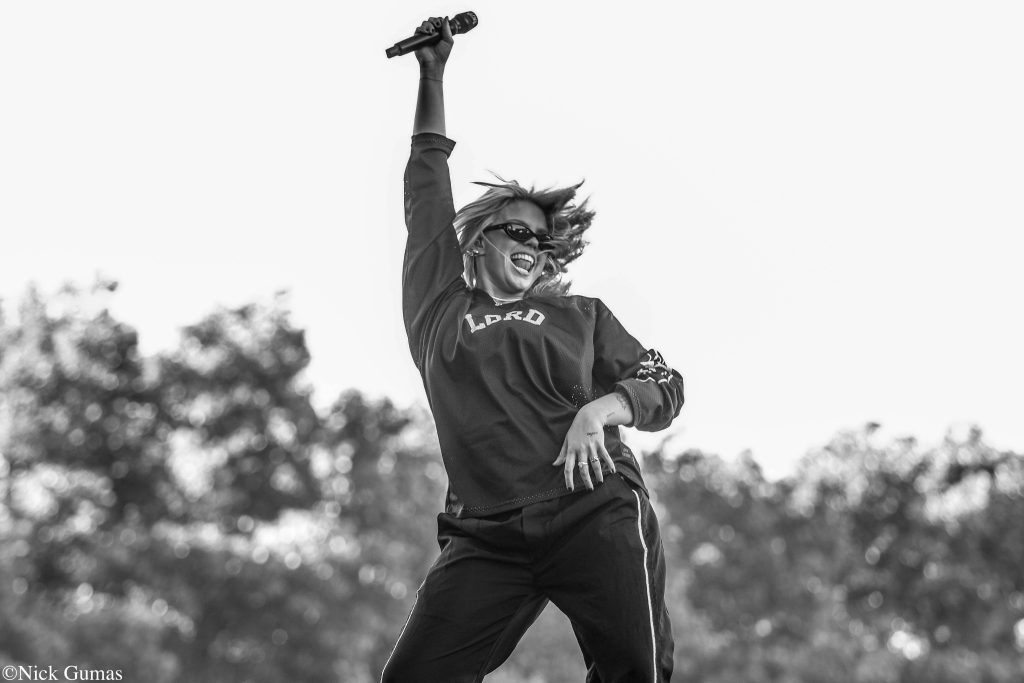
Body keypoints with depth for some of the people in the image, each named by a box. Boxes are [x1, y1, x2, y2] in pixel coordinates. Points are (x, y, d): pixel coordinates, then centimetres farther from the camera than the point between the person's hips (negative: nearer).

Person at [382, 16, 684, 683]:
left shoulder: (581, 316, 21)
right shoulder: (441, 308, 20)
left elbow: (665, 386, 15)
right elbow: (427, 191, 24)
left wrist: (599, 409, -6)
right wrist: (432, 78, 28)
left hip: (596, 513, 0)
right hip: (486, 537, 1)